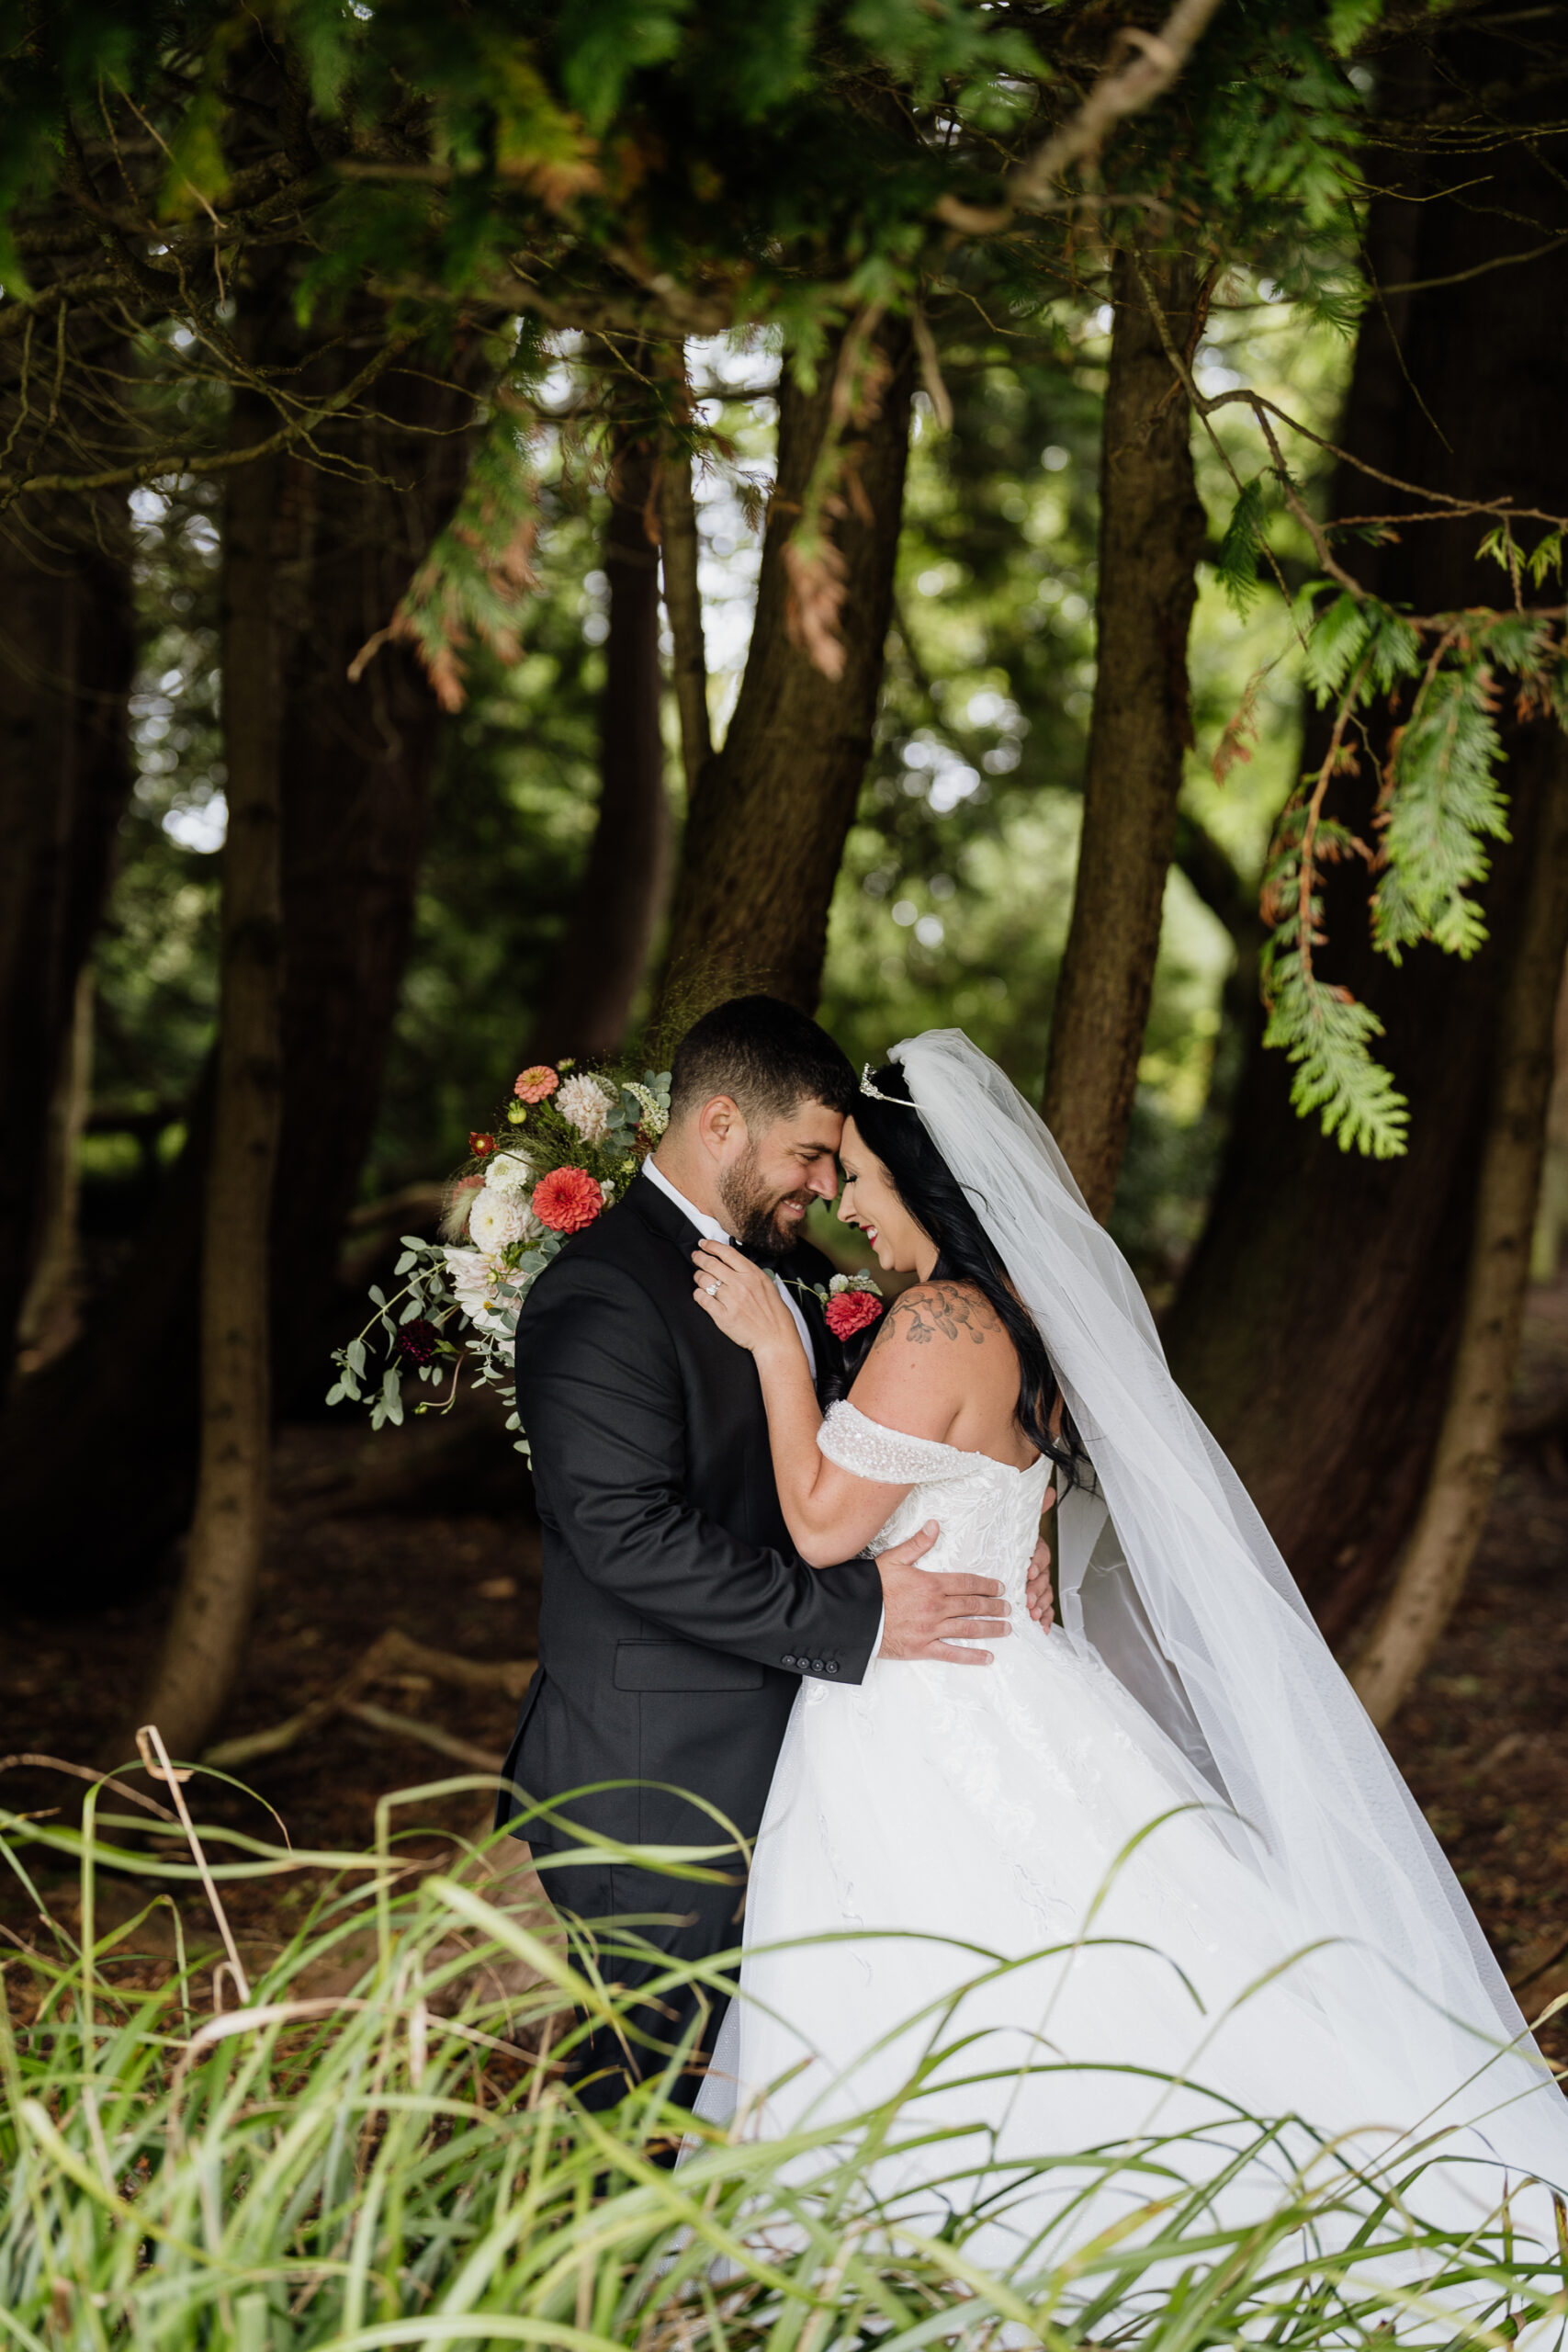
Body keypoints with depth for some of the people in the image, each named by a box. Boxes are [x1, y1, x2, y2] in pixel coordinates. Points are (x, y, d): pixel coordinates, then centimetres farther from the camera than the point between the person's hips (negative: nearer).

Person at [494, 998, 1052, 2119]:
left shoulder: (787, 1271, 12)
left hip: (772, 1766, 8)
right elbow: (632, 1536, -25)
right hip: (658, 1782, -8)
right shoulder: (600, 1295, -17)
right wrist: (855, 1615, -23)